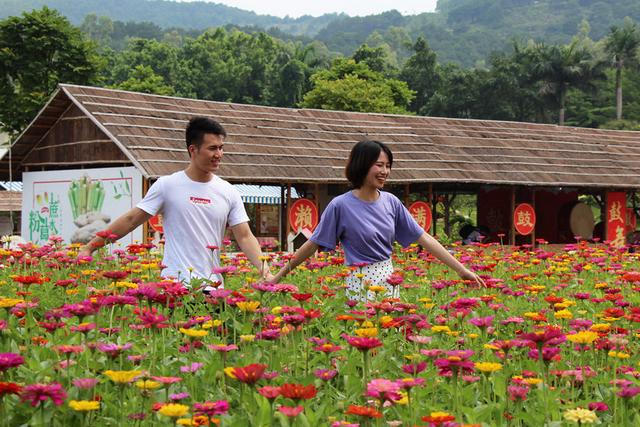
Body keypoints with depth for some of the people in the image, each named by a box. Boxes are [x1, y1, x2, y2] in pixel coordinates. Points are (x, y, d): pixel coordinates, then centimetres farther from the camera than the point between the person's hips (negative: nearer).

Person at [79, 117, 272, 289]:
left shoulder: (229, 193, 7)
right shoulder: (167, 186, -1)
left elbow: (245, 237, 4)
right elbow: (130, 220, 3)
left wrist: (264, 270, -12)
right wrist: (89, 248, 1)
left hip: (212, 288, 3)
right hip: (173, 284, -3)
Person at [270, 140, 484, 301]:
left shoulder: (391, 202, 3)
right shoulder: (341, 205, -9)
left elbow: (423, 238, 6)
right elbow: (313, 244, -1)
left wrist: (461, 269, 3)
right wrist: (280, 275, 1)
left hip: (390, 280, 5)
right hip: (361, 284, -5)